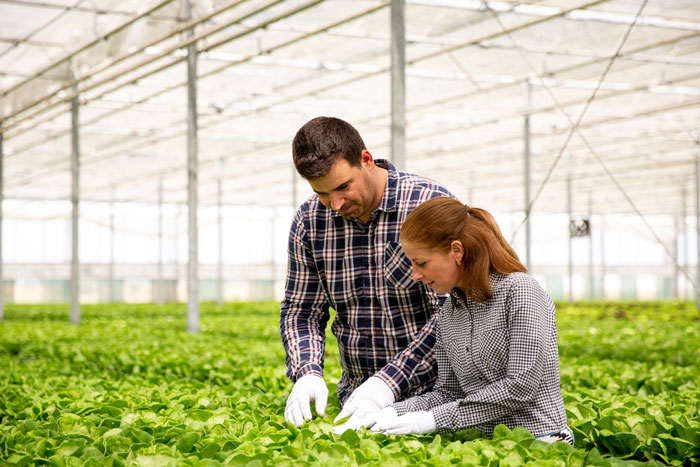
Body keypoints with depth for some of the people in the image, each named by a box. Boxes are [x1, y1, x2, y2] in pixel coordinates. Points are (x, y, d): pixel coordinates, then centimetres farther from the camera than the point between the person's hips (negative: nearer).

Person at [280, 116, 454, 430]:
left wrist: (389, 381, -24)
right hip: (357, 396, 4)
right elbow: (300, 310, 10)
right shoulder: (308, 222, 2)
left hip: (435, 392, -4)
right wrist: (307, 373, -10)